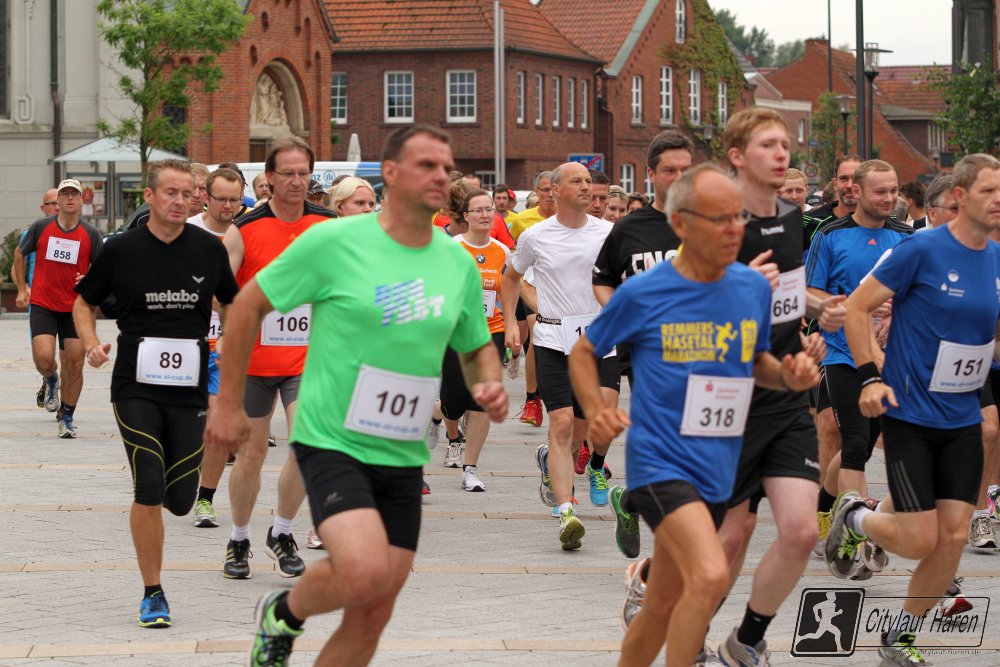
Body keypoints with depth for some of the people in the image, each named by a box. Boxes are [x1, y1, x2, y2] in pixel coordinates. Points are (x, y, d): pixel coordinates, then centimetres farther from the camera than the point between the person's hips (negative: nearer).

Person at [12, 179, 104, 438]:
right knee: (43, 358, -15)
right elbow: (19, 253, 14)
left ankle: (66, 417, 15)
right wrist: (21, 288, 14)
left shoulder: (91, 234, -1)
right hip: (42, 305, -1)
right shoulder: (41, 227, -1)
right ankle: (51, 382, 22)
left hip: (76, 308, 1)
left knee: (75, 364, -2)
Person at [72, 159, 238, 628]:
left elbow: (232, 303, 17)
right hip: (136, 389, -2)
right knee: (149, 492, -11)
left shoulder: (209, 249, 1)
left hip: (190, 390, 2)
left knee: (180, 501, 3)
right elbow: (83, 302, 11)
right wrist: (92, 344, -7)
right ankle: (153, 595, 2)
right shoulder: (122, 250, -2)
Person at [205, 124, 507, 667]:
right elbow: (248, 305, -1)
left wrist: (489, 385, -3)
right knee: (364, 573, -27)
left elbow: (477, 346, 21)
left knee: (372, 616, 5)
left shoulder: (459, 264, 6)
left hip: (403, 458, 6)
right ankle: (282, 613, 6)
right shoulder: (334, 241, -10)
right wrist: (229, 404, 1)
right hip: (333, 442, -5)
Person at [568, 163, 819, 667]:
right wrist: (595, 412, -11)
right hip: (660, 460, -5)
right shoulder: (641, 294, -8)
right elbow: (583, 352, 7)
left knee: (663, 607, 14)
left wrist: (789, 375, -2)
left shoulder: (754, 288, 4)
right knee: (711, 576, -27)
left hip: (716, 471, 6)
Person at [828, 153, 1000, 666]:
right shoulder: (922, 250, -14)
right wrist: (870, 377, -17)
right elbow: (857, 306, -10)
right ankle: (854, 517, 25)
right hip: (910, 416, -6)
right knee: (920, 541, -8)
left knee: (953, 537, 0)